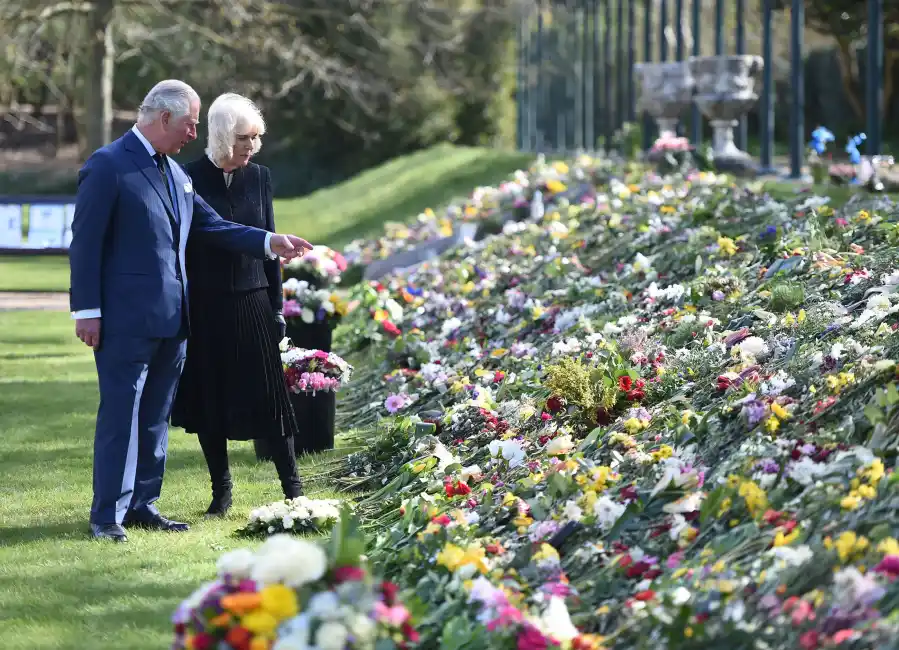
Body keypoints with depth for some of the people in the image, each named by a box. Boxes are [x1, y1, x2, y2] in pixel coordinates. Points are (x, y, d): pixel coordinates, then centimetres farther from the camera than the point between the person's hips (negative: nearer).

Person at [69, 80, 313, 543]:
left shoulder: (174, 172, 15)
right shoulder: (107, 166, -10)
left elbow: (210, 226, 21)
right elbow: (85, 241, -11)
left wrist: (270, 242, 12)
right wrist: (87, 310, -15)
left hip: (170, 317, 8)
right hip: (126, 320, -8)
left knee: (155, 418, 12)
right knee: (120, 416, -6)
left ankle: (142, 505, 20)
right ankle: (108, 516, -2)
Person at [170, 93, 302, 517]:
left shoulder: (259, 177, 4)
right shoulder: (191, 178, -5)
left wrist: (277, 308, 6)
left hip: (251, 304, 1)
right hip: (205, 307, -1)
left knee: (268, 397, 1)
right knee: (208, 400, 5)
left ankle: (292, 488, 6)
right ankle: (221, 490, 16)